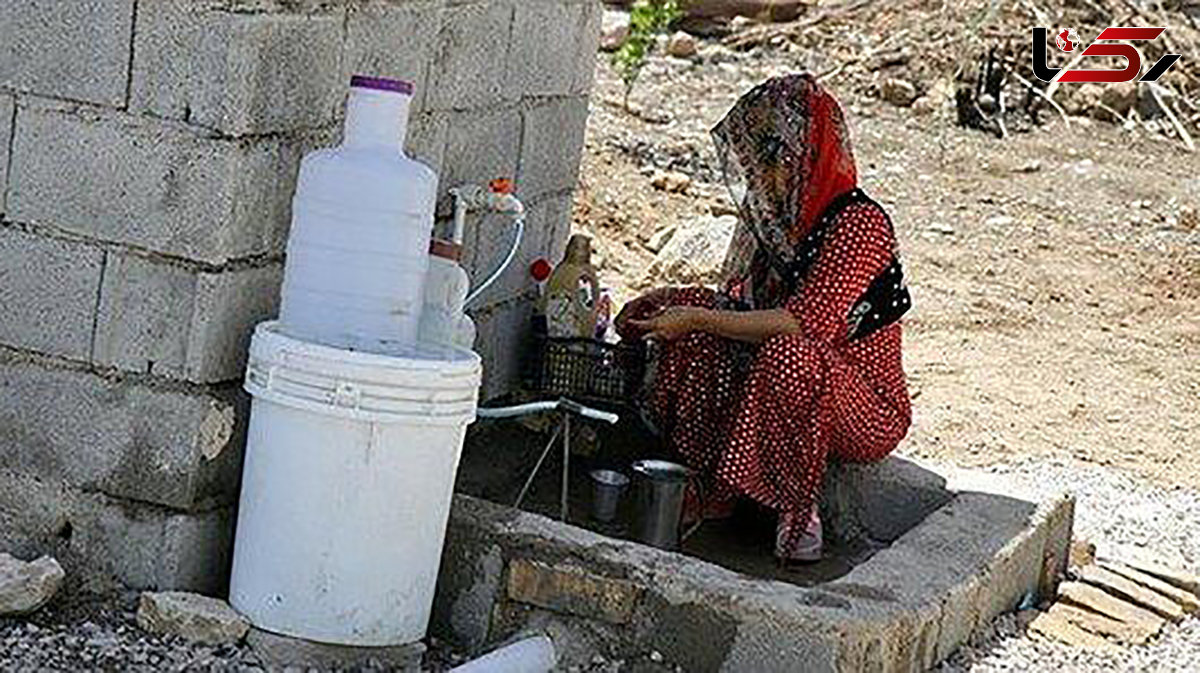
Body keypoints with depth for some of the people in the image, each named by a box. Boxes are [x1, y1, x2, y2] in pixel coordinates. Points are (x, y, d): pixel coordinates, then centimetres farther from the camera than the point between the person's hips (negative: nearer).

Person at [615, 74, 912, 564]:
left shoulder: (859, 223, -20)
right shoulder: (777, 215, 6)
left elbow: (805, 323, -29)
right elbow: (739, 303, 11)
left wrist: (698, 319, -26)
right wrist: (669, 310, -6)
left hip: (867, 406, -8)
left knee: (789, 356, -40)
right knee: (676, 307, -8)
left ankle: (799, 512, -19)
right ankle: (705, 488, -8)